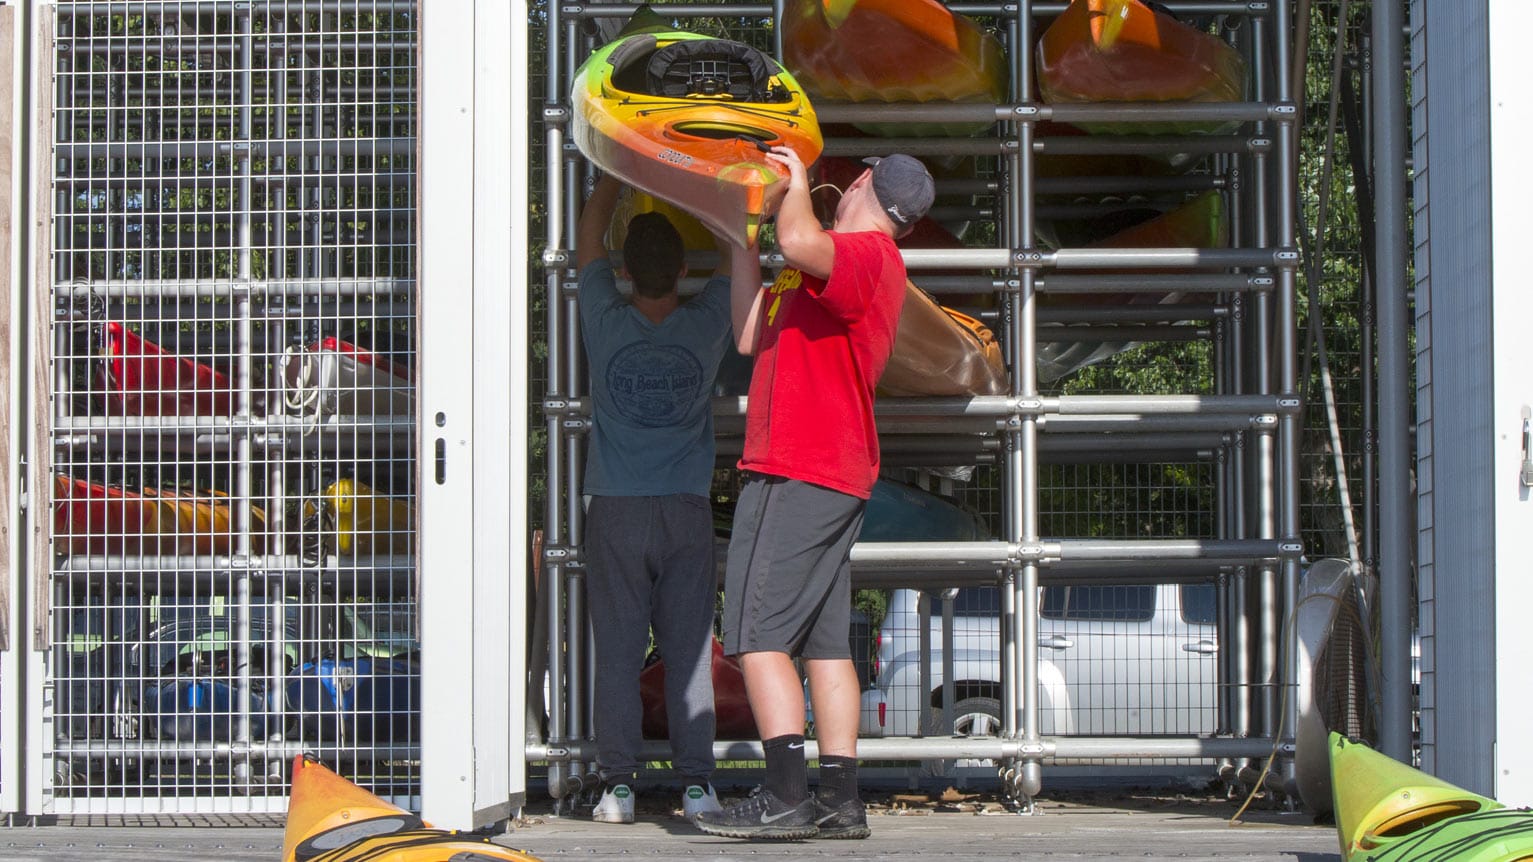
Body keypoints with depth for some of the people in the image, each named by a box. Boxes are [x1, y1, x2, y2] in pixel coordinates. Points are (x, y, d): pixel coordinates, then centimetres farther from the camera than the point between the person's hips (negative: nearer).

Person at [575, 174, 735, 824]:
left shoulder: (608, 324, -4)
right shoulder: (706, 326, -3)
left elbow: (587, 239, 11)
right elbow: (732, 256, 14)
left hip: (615, 511, 0)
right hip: (687, 511, 1)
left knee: (618, 653, 1)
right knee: (689, 652, 3)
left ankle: (617, 783, -2)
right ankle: (696, 783, 1)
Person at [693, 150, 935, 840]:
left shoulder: (867, 254, -8)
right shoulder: (839, 268, 24)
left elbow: (799, 242, -31)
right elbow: (750, 338, 24)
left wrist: (796, 182, -10)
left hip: (797, 473, -10)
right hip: (835, 475, 10)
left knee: (758, 634, -12)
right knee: (823, 642, 8)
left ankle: (785, 797, -16)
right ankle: (840, 801, 8)